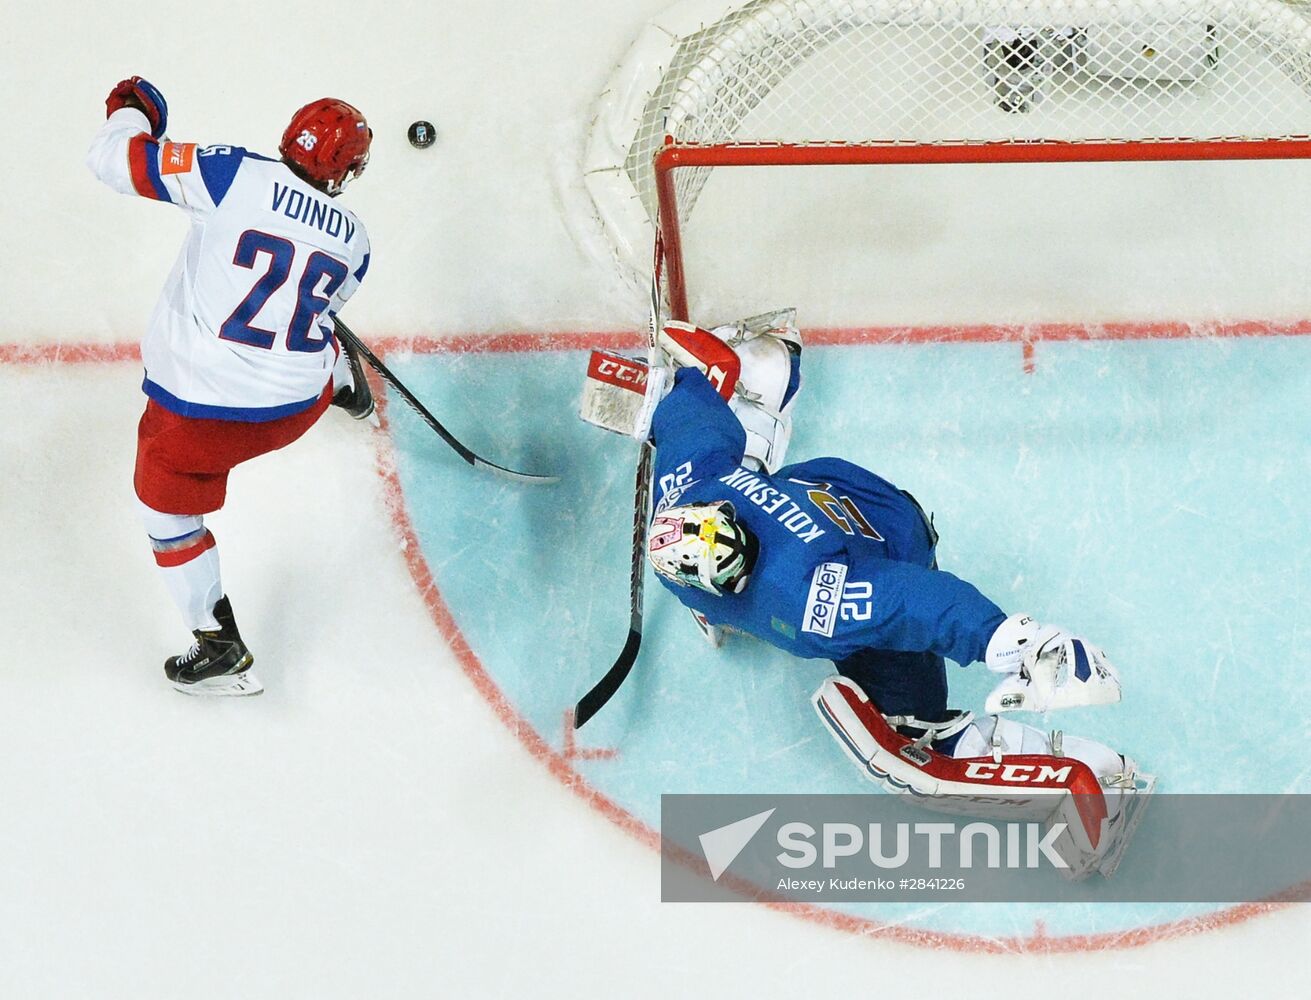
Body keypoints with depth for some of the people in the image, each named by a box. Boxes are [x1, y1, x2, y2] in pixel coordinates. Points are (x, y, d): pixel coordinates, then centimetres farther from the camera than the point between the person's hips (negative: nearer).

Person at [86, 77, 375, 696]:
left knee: (169, 510, 20)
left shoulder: (236, 176, -17)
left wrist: (131, 111, 5)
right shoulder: (351, 239, -3)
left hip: (196, 411, -4)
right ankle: (348, 392, 72)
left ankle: (220, 652, 23)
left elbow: (115, 159, -15)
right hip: (295, 410, 4)